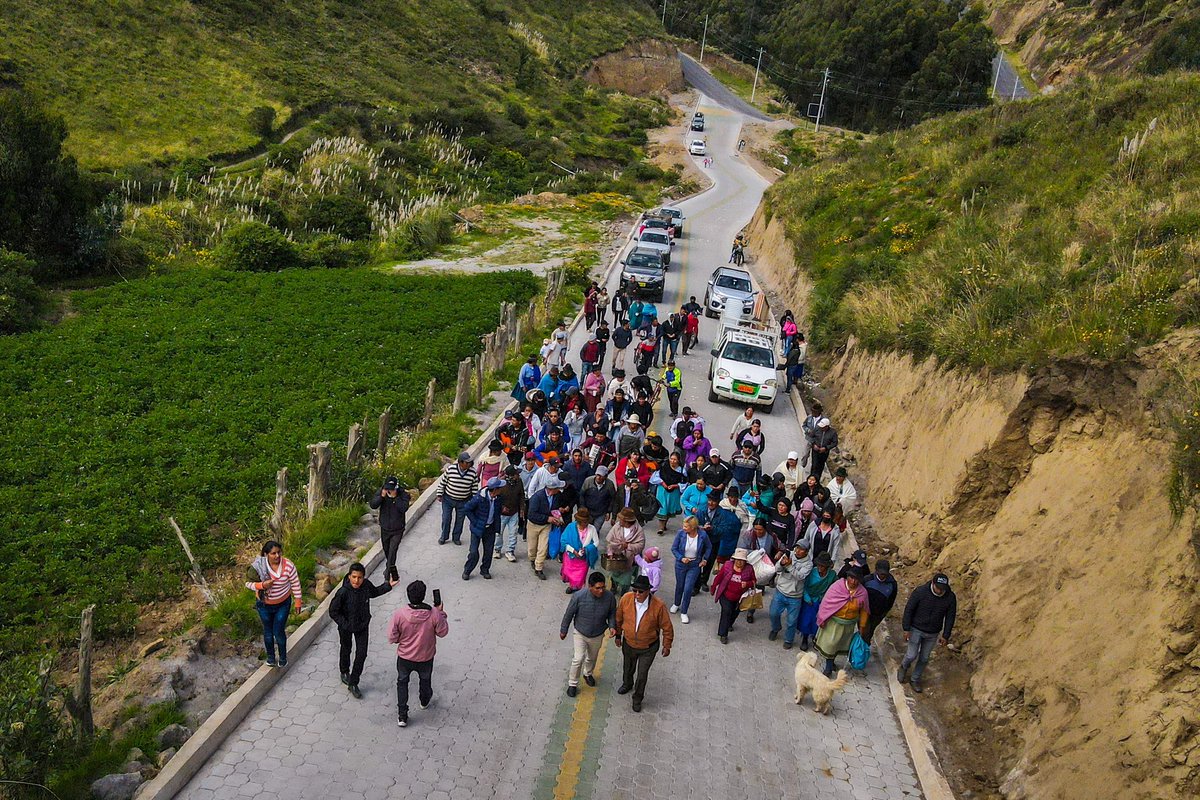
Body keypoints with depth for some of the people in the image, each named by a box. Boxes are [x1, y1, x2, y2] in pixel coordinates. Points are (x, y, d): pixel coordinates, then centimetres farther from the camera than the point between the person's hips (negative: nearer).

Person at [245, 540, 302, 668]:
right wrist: (262, 585, -30)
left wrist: (297, 602, -3)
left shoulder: (288, 566, -22)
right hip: (264, 604, 1)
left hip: (283, 604, -1)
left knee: (278, 631, 3)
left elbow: (295, 585, -9)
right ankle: (270, 657, 40)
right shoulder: (259, 567, -23)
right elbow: (248, 583, -11)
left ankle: (283, 658, 28)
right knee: (268, 631, 18)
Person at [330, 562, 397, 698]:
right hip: (346, 628, -3)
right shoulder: (343, 592, -32)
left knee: (361, 654, 4)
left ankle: (353, 684, 22)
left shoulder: (367, 585, -20)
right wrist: (345, 624, -23)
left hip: (362, 626, 3)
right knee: (346, 650, 24)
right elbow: (333, 612, -20)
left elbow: (374, 592, 6)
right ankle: (344, 672, 54)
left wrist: (388, 585, -3)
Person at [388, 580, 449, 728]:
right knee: (425, 680, 30)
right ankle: (425, 701, 57)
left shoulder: (399, 614, -25)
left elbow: (392, 638, -15)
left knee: (402, 683, 24)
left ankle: (402, 716, 26)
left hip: (404, 658, -1)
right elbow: (443, 632, -10)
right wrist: (441, 613, -1)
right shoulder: (434, 614, -26)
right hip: (426, 658, 1)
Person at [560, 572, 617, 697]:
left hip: (598, 635, 3)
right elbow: (569, 614, -13)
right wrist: (563, 630, -1)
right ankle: (572, 684, 22)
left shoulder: (609, 597, -25)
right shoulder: (578, 597, -30)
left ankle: (588, 674, 55)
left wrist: (612, 626, -21)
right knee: (578, 659, -4)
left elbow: (612, 614, -4)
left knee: (592, 658, 24)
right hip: (580, 634, -3)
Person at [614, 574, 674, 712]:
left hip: (649, 648, -3)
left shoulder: (658, 606, -30)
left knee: (642, 674, 11)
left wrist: (667, 646, -4)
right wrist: (618, 635, 8)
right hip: (629, 644, 3)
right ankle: (627, 684, 60)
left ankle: (638, 698, 39)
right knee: (628, 667, 28)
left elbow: (667, 627, -15)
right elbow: (619, 618, -3)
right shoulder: (626, 599, -23)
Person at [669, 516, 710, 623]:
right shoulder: (681, 533, -19)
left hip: (695, 565, -1)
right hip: (681, 564, 1)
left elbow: (709, 547, 3)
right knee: (679, 586, 19)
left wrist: (705, 559, -3)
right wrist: (681, 558, -19)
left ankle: (683, 612, 15)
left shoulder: (703, 535, -19)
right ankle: (676, 604, 47)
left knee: (688, 589, -4)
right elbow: (674, 548, -7)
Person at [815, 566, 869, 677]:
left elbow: (864, 610, 0)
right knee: (830, 643, 5)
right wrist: (822, 619, -9)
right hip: (833, 621, -2)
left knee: (840, 643, 19)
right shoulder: (837, 586, -22)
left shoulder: (863, 593, -15)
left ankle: (831, 661, 43)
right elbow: (826, 602, -13)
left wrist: (862, 626, 7)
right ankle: (829, 667, 23)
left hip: (848, 625, 2)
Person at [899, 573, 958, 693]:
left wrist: (945, 636, 0)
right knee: (912, 655, 0)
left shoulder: (950, 597, -15)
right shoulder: (920, 592, -23)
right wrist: (906, 629, -12)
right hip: (916, 629, -3)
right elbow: (909, 610, -14)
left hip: (933, 633, 3)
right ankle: (904, 667, 33)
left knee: (924, 658, 13)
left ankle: (916, 679, 33)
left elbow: (950, 617, -2)